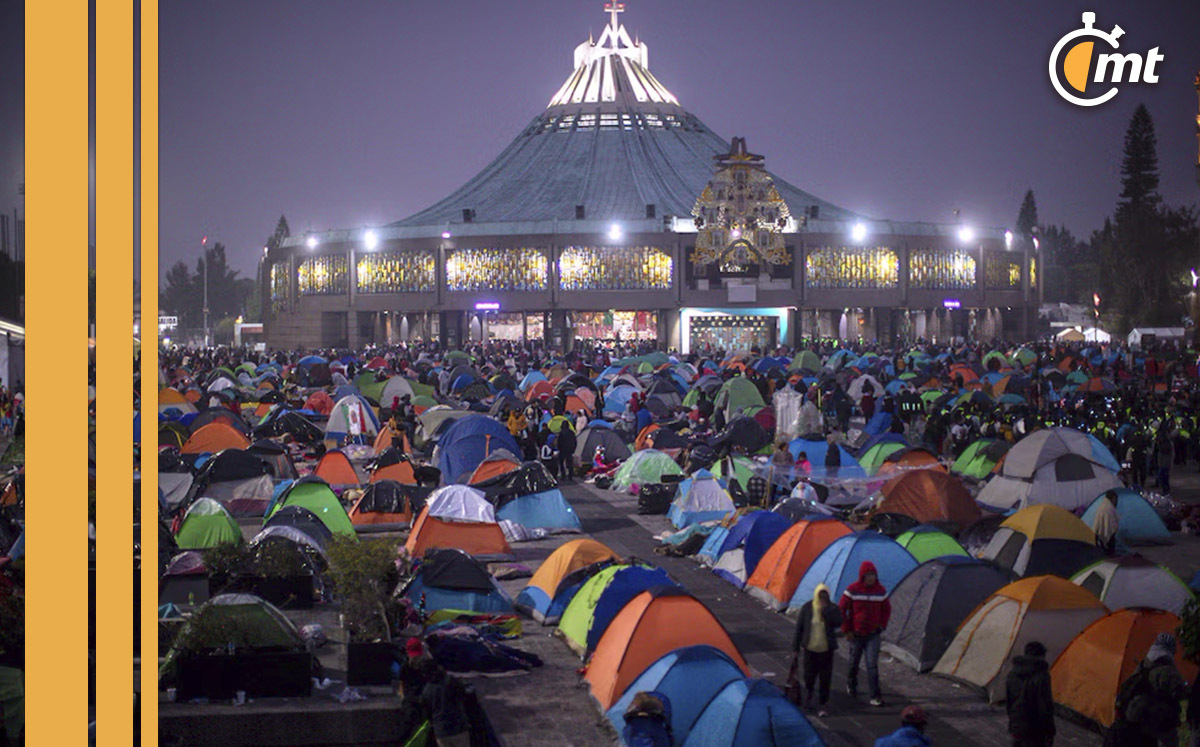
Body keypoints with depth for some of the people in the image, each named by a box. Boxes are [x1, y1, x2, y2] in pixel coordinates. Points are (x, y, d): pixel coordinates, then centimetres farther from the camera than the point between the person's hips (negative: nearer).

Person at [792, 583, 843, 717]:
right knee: (809, 675, 8)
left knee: (825, 678, -2)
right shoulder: (807, 608, -3)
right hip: (810, 648, 0)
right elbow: (799, 627, 1)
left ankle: (821, 705, 6)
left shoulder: (832, 608, -3)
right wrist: (796, 646, 2)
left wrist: (825, 611, -23)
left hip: (826, 649, 0)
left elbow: (838, 622, -20)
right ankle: (808, 693, 40)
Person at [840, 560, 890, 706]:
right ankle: (851, 684, 44)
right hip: (856, 634, -1)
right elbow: (841, 610, -5)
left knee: (872, 664, -10)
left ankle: (875, 696, -10)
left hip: (873, 634, 1)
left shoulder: (880, 591, 0)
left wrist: (882, 626, 5)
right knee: (854, 662, 13)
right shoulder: (852, 590, -10)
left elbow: (886, 609, 16)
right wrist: (846, 630, -7)